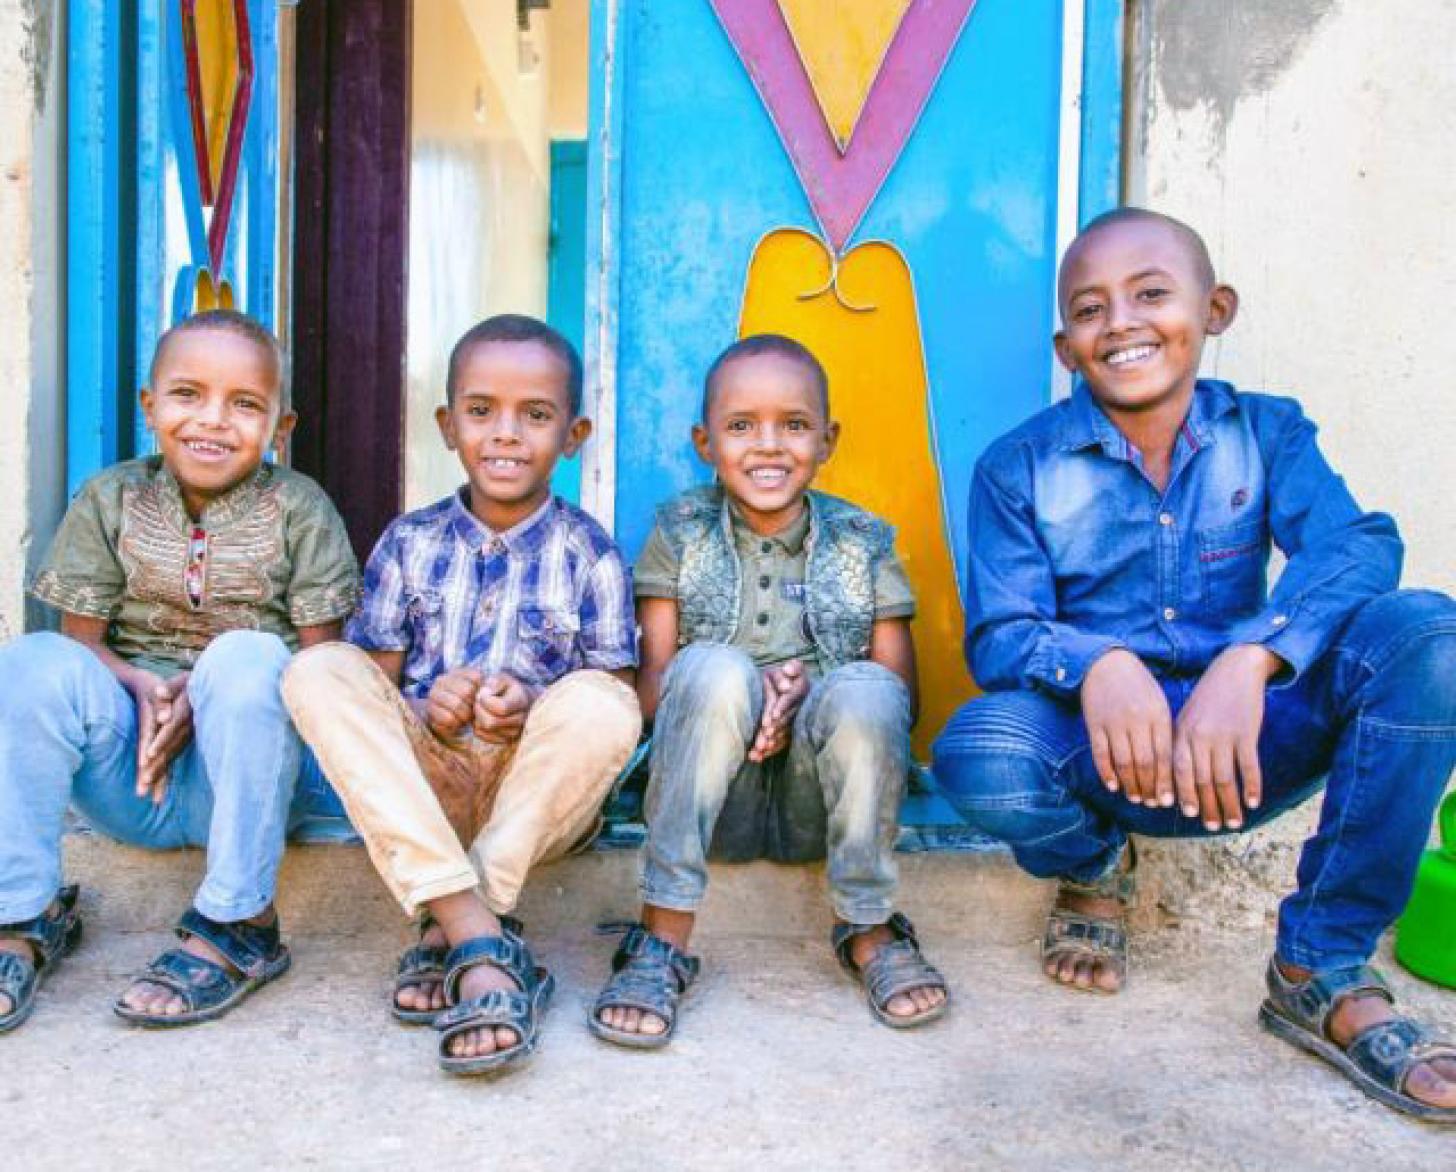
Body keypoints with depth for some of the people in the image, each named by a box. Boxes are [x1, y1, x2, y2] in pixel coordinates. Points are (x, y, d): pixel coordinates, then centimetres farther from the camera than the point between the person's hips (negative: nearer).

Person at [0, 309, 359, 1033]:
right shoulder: (110, 499, 5)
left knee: (245, 657, -33)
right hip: (132, 774, 2)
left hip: (250, 770, -2)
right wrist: (144, 688, -20)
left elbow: (322, 658, -5)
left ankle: (237, 926, -23)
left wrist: (204, 697, -21)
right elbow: (79, 638, 3)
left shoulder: (299, 507, -1)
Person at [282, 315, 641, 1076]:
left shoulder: (589, 555, 0)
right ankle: (480, 937, -34)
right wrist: (427, 714, -16)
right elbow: (371, 682, 6)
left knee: (597, 702, -30)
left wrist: (531, 712, -21)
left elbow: (618, 709, -1)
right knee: (316, 671, -22)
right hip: (417, 783, 2)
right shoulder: (410, 543, 5)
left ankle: (444, 933, -24)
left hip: (540, 790, -2)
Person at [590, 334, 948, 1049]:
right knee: (714, 668, -30)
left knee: (864, 689, -30)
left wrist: (808, 691, -18)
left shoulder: (862, 543, 6)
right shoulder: (680, 533, 5)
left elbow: (900, 693, 2)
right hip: (712, 797, 0)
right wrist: (748, 695, -22)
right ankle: (663, 937, -23)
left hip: (818, 800, 1)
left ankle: (868, 928, -11)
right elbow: (651, 685, -2)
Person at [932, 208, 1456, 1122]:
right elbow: (999, 632, -11)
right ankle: (1093, 867, 6)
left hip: (1250, 744, 2)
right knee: (979, 752, -35)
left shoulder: (1266, 432, 3)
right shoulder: (1019, 467, -1)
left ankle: (1325, 974, -11)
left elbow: (1359, 545, -16)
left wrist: (1249, 661, -36)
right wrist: (1097, 666, -35)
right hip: (1102, 753, -1)